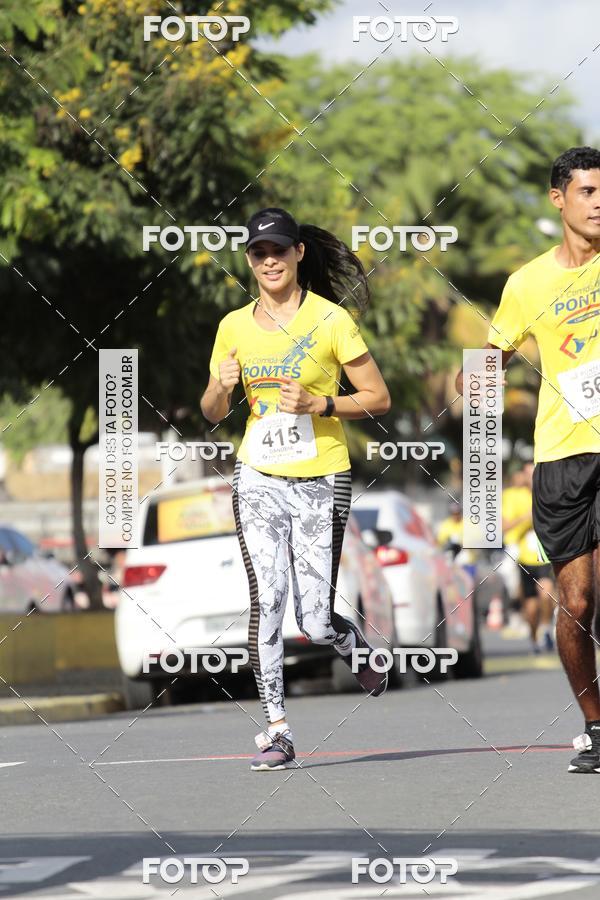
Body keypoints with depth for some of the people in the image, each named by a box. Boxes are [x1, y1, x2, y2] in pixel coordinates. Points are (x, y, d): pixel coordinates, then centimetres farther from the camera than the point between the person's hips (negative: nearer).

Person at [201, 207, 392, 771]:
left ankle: (360, 650, 32)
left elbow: (378, 398, -1)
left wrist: (319, 405, -16)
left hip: (321, 482, -3)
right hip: (258, 479, 3)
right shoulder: (234, 327, 7)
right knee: (267, 597, -16)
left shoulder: (331, 319, -5)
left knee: (316, 623, -5)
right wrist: (221, 389, -7)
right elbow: (212, 412, 16)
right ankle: (276, 730, -10)